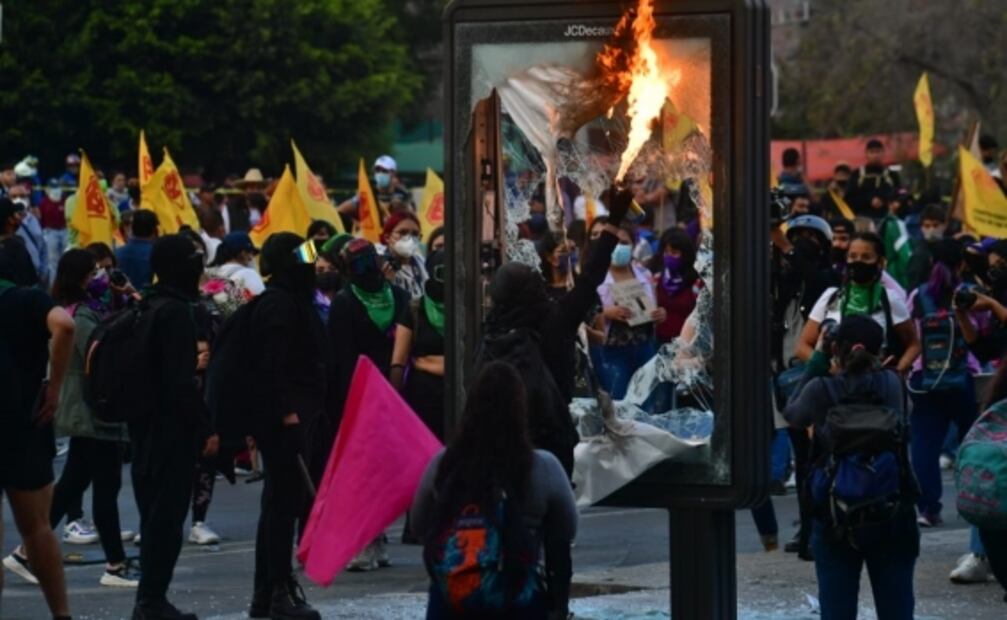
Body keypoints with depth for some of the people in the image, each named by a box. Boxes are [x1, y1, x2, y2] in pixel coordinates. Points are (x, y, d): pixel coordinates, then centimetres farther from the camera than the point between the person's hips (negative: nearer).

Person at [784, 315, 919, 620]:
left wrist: (819, 358, 15)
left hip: (836, 521, -1)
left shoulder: (821, 389, -8)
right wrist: (872, 362, 20)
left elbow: (792, 415, 13)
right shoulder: (891, 384, -2)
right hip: (891, 516, 1)